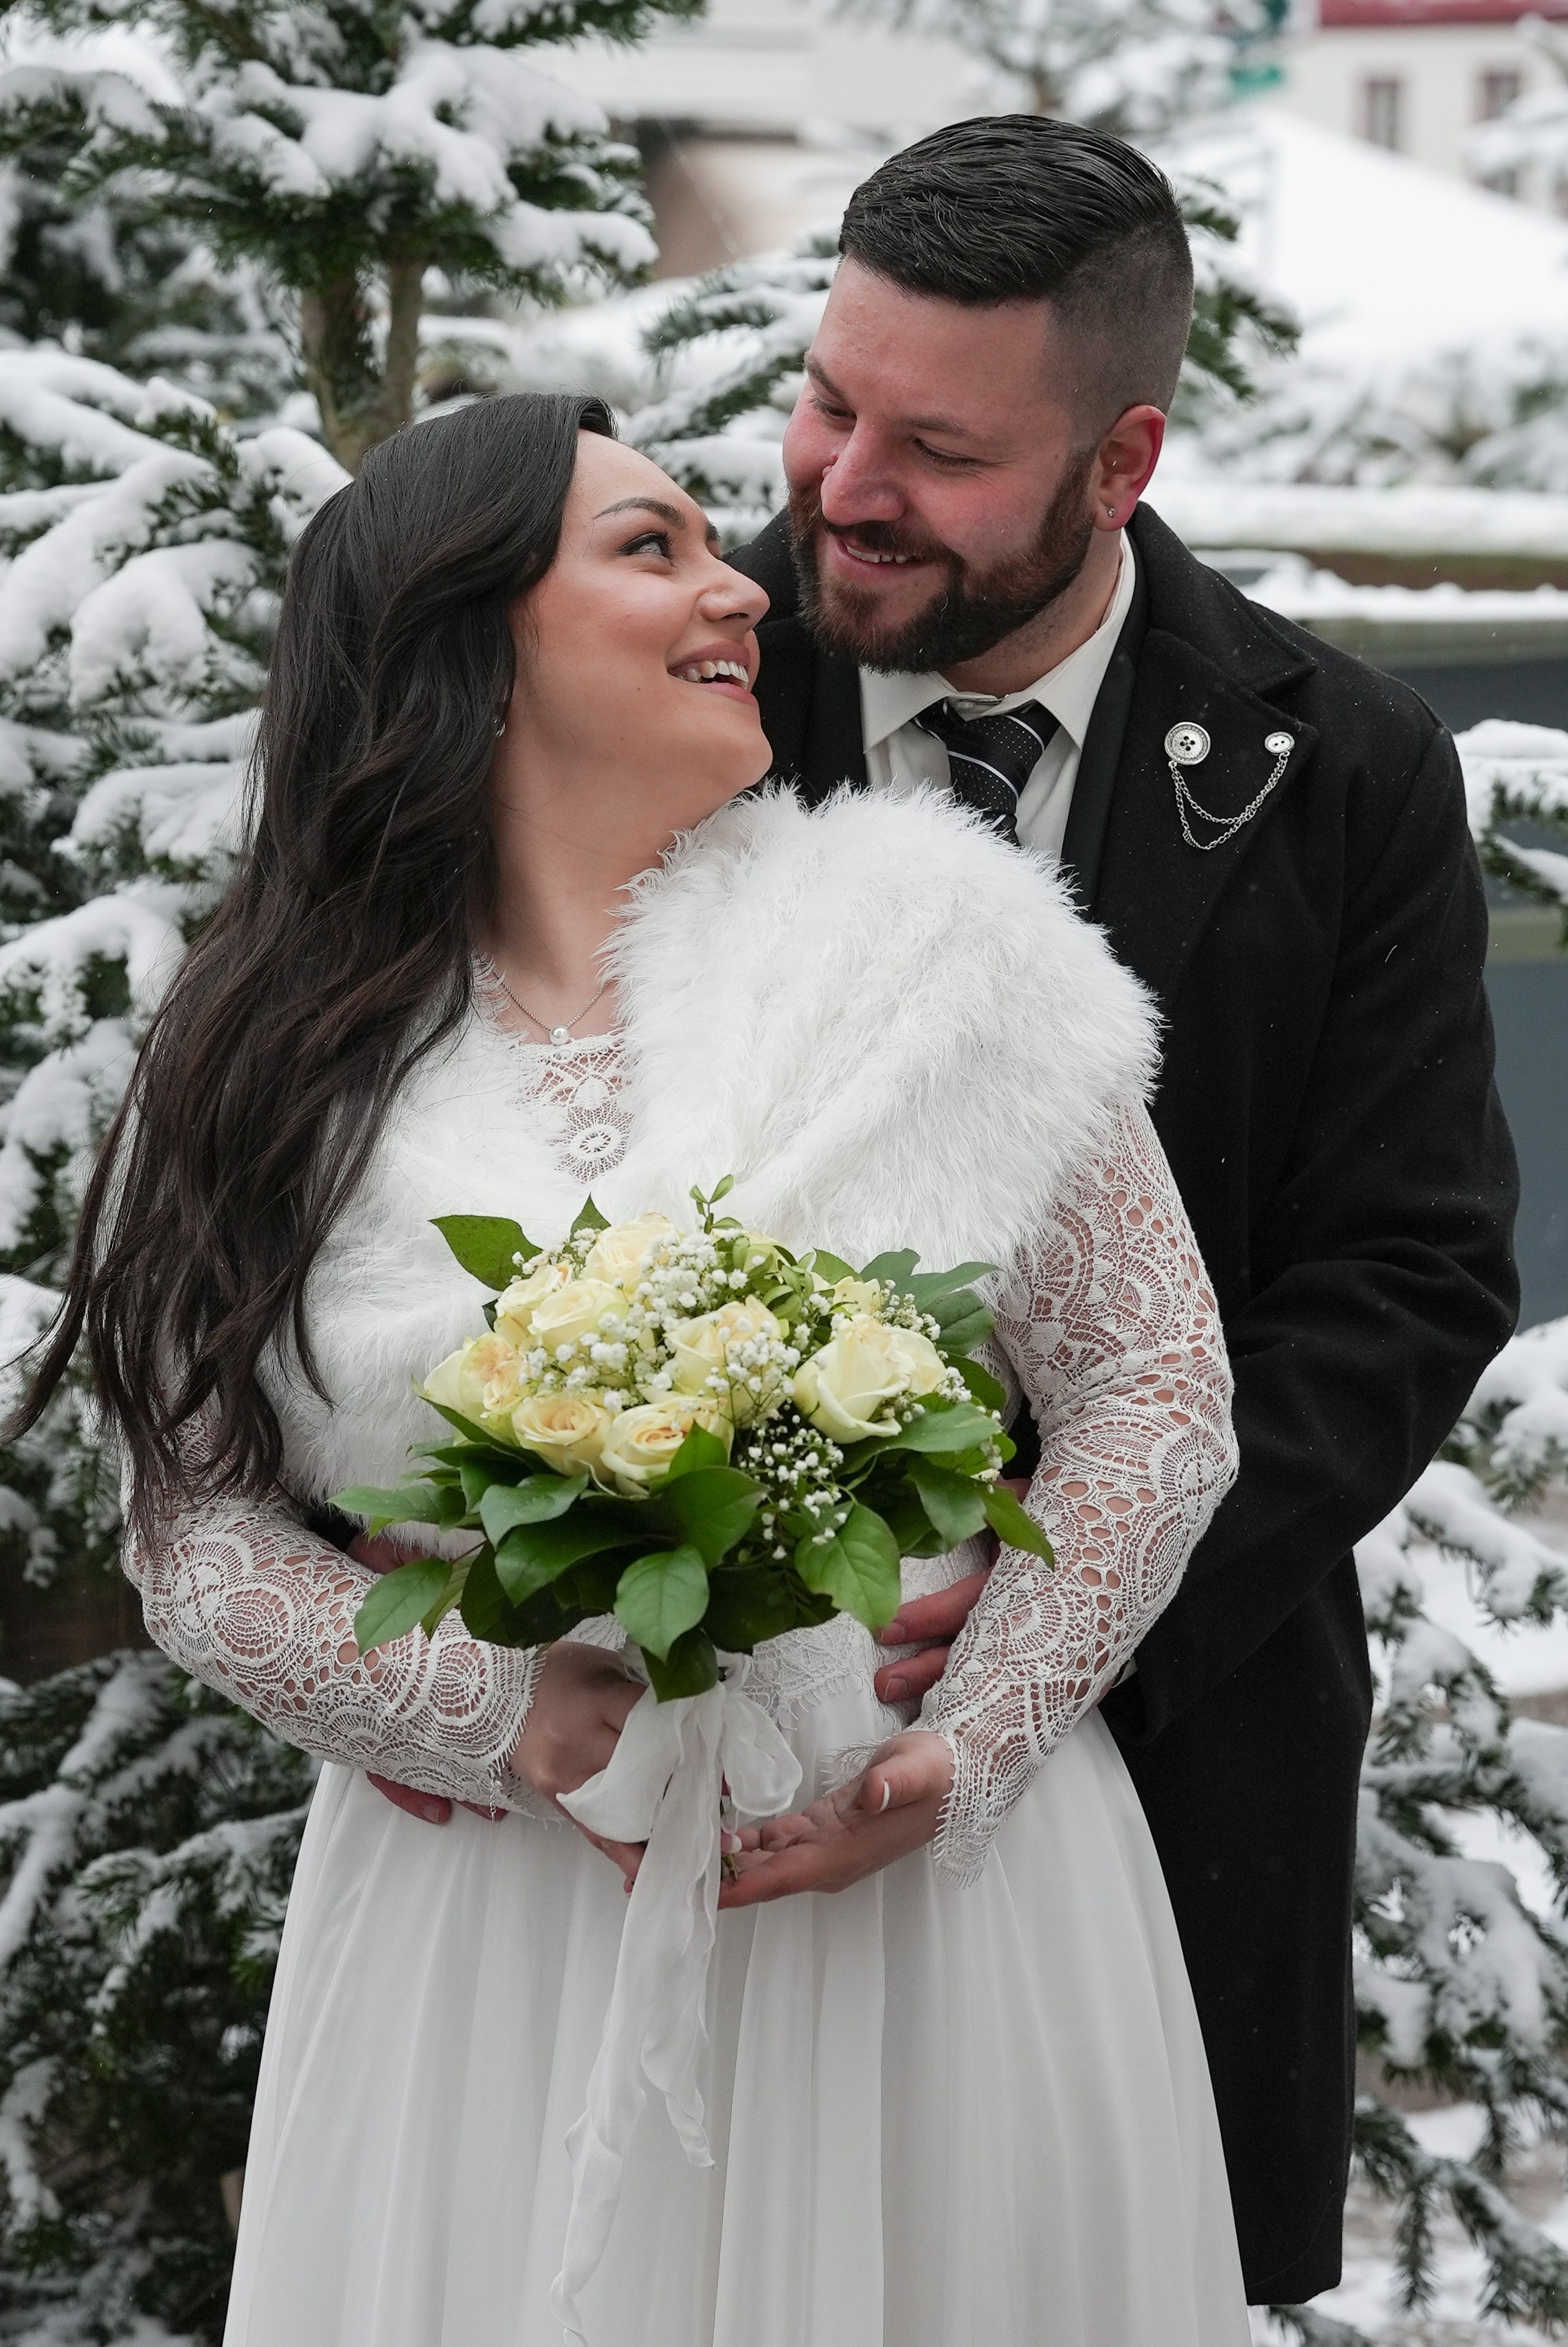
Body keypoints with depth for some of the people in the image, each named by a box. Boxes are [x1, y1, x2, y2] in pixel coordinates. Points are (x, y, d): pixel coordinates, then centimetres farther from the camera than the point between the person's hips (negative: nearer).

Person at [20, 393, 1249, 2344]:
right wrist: (505, 1717, -14)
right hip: (492, 1918, 0)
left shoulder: (935, 941, -1)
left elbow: (1152, 1384, 1)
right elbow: (197, 1527, 2)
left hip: (937, 1877, 0)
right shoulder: (272, 1065, 2)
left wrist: (966, 1754, -10)